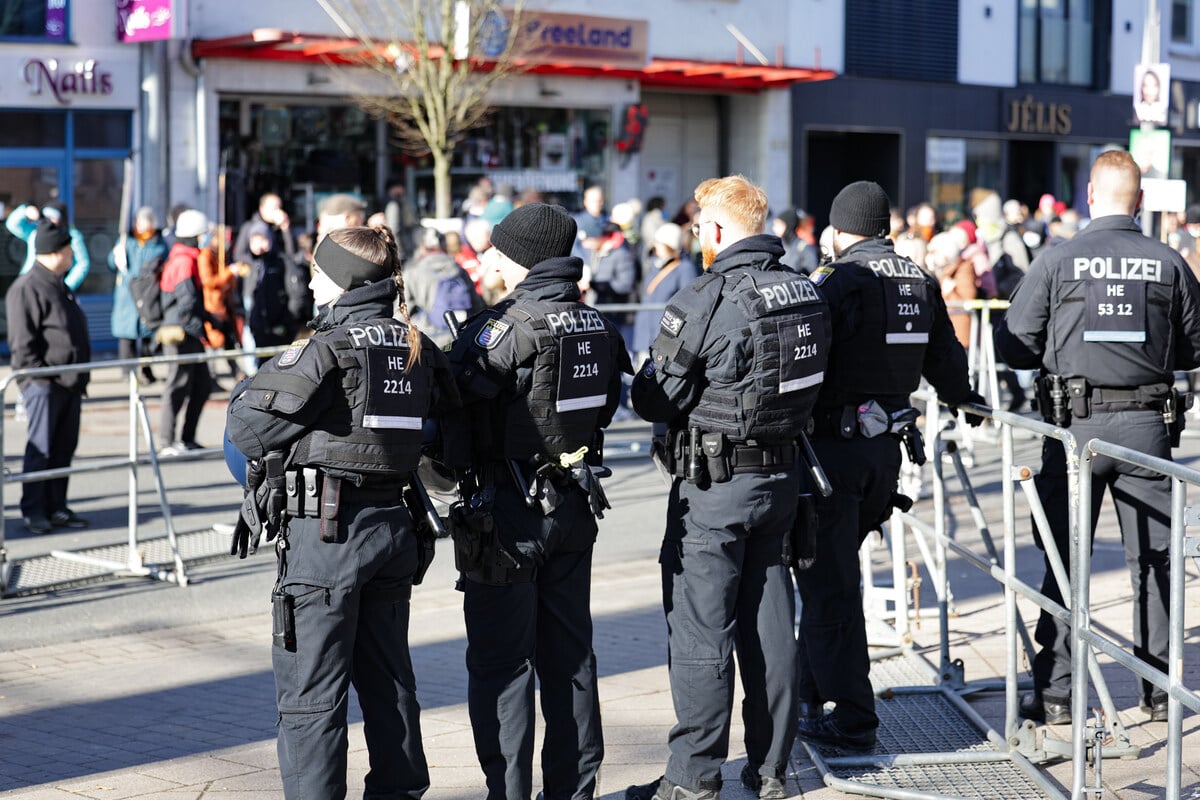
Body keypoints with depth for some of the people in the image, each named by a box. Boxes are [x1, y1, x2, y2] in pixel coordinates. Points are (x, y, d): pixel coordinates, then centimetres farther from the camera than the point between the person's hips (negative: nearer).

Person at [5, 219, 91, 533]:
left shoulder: (60, 287, 17)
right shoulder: (26, 289, -13)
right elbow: (22, 342, -16)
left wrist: (79, 377, 18)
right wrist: (41, 376, -18)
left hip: (68, 382, 9)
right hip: (44, 384, -9)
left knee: (64, 448, 11)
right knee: (41, 448, -4)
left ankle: (56, 507, 18)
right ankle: (33, 510, 4)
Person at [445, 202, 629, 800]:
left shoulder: (506, 326, -18)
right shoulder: (598, 328, 5)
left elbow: (452, 403, -14)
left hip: (508, 509, -7)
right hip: (574, 504, 7)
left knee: (500, 662, 1)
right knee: (570, 655, 15)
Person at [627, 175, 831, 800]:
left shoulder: (704, 302, -18)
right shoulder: (804, 292, 4)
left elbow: (653, 399, -14)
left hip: (714, 487, -7)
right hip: (782, 474, 7)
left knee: (701, 627, 0)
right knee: (769, 620, 13)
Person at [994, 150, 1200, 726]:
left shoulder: (1057, 262, -7)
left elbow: (1012, 345, -5)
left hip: (1076, 425, -1)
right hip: (1147, 425, 1)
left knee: (1064, 560, 6)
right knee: (1153, 559, 10)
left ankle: (1054, 694, 7)